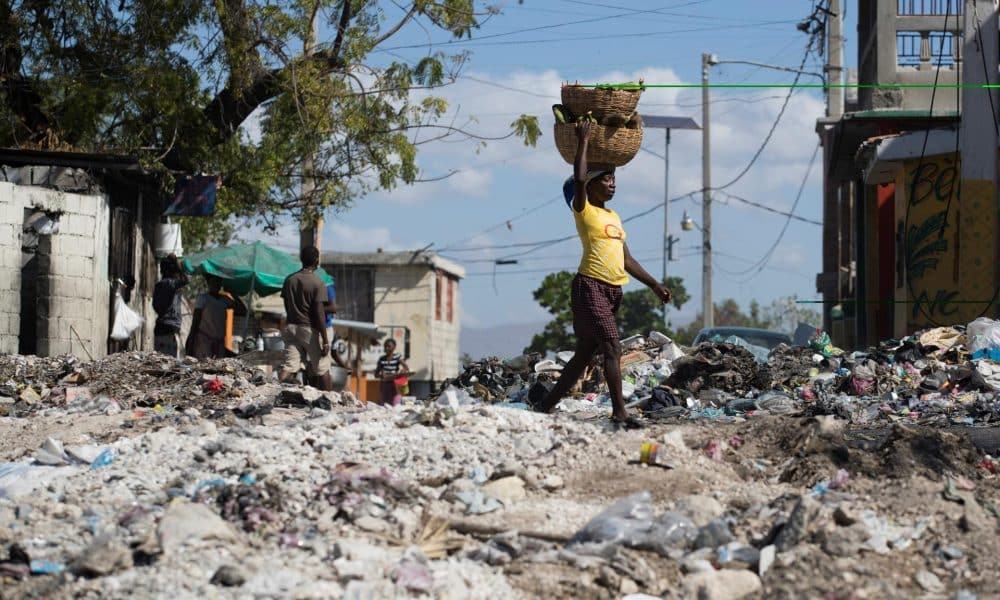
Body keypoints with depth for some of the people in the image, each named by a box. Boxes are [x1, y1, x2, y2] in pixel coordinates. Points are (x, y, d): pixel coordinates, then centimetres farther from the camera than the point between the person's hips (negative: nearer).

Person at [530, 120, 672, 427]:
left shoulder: (614, 217, 21)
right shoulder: (583, 210, -2)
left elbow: (627, 260, 22)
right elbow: (579, 178, -22)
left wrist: (654, 285, 17)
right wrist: (583, 141, -12)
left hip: (612, 291, 8)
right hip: (590, 286, -8)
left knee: (585, 353, 11)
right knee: (612, 348, -17)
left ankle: (545, 402, 20)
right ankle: (619, 413, -19)